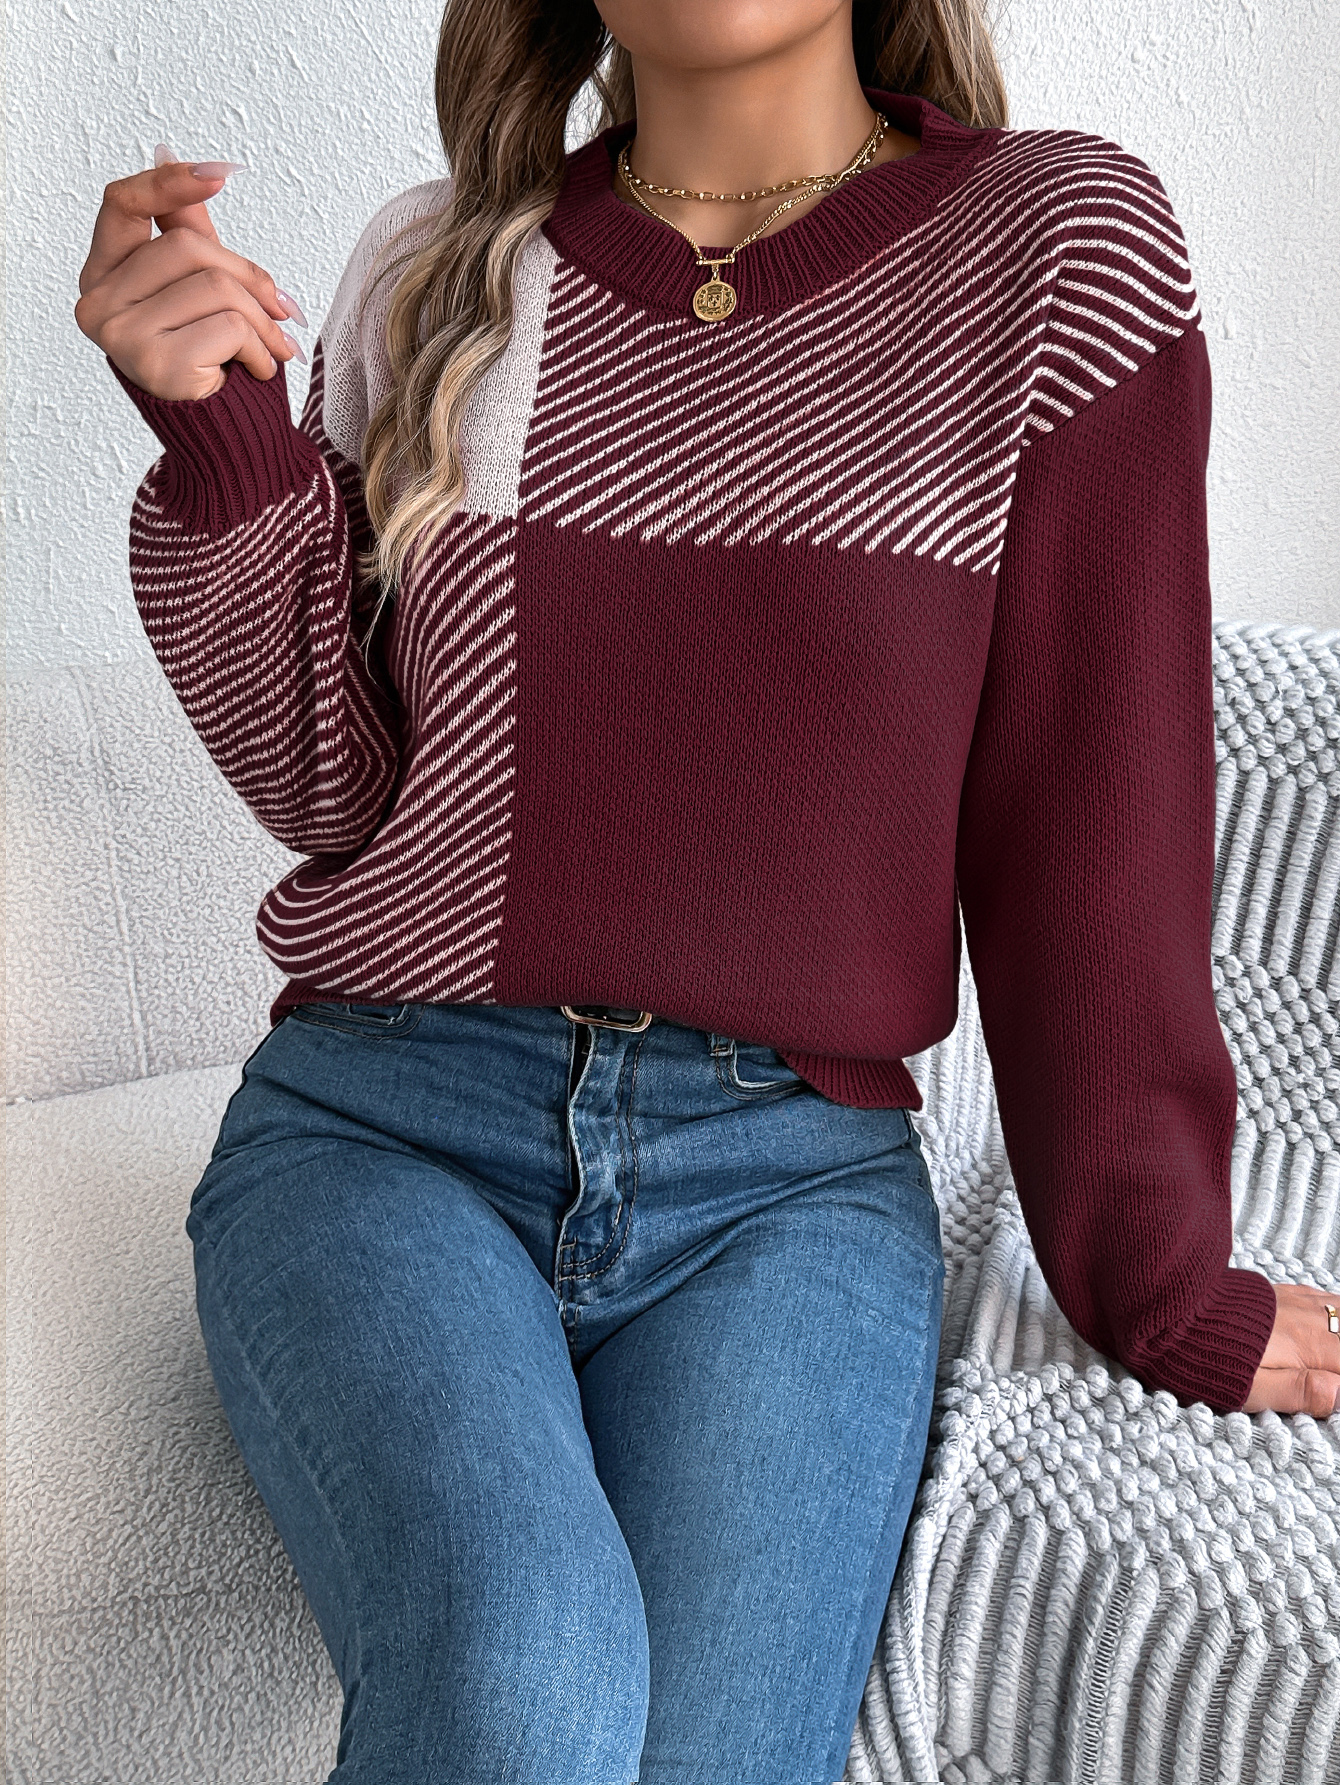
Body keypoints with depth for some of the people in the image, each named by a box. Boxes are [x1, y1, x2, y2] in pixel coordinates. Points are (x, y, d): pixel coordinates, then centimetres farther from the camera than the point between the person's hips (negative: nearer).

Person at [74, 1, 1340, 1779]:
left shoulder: (1067, 241, 1)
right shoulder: (432, 272, 8)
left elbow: (1093, 829, 1)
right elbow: (336, 792, 7)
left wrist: (1163, 1288, 4)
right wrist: (228, 442, -6)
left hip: (790, 1177, 0)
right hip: (380, 1120, 1)